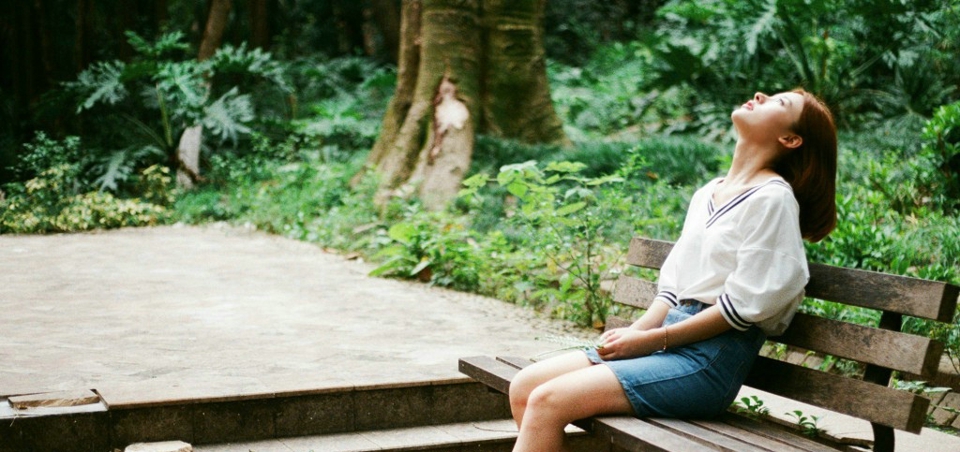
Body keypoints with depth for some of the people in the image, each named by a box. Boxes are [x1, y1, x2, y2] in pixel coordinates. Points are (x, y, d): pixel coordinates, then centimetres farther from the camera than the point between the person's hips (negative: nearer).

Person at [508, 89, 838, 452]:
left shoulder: (773, 198, -7)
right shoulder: (708, 193, 18)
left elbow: (744, 305, -13)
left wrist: (653, 340, -11)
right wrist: (635, 331, -1)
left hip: (712, 358, -8)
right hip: (670, 335, 8)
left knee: (548, 401, -21)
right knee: (524, 387, -4)